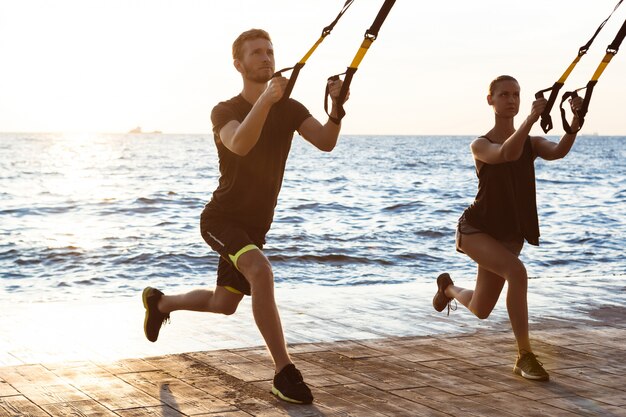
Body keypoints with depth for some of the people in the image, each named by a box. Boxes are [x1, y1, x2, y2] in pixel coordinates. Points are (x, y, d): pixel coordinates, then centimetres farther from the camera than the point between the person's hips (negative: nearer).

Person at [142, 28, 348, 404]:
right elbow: (239, 144, -36)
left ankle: (160, 302, 48)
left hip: (255, 227, 6)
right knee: (261, 271, -34)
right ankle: (285, 373, -32)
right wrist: (266, 99, -50)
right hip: (222, 220, -6)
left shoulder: (290, 110, 1)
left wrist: (336, 106, -35)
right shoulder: (225, 111, -11)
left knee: (222, 306, 19)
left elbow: (325, 142, -17)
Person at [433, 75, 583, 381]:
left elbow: (558, 152, -22)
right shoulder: (480, 145, -9)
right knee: (516, 271, -32)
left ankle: (448, 288, 46)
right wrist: (531, 120, -43)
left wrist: (576, 121, -38)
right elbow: (506, 154, -32)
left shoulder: (531, 144, 1)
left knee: (480, 311, 10)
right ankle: (524, 356, -24)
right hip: (475, 229, -5)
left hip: (509, 235, 5)